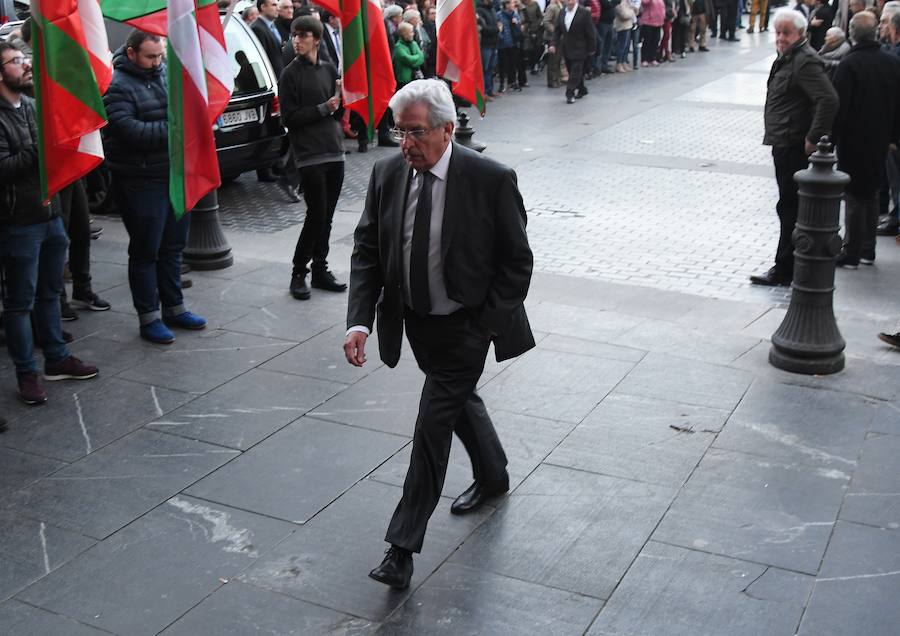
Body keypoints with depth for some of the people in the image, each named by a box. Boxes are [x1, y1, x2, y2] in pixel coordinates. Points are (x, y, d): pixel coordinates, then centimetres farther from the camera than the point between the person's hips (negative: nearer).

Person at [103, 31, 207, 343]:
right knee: (146, 251, 4)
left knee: (173, 246, 17)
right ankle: (148, 317, 15)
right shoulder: (116, 86, -13)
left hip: (177, 175, 7)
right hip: (142, 183, -7)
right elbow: (132, 132, -23)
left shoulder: (165, 71, 6)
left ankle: (174, 308, 31)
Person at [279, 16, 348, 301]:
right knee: (316, 216, -6)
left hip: (334, 152, 5)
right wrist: (324, 108, -12)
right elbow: (290, 117, -7)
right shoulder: (290, 75, -2)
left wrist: (343, 96, -6)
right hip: (310, 156, -5)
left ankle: (320, 270, 18)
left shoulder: (329, 69, 11)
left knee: (326, 217, 8)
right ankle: (299, 274, 6)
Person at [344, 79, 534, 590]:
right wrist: (360, 321, -14)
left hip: (466, 324, -5)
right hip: (415, 320, 6)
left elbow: (517, 261, -12)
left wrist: (485, 328, -15)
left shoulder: (491, 180, -20)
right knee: (460, 400, 24)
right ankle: (493, 477, 51)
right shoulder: (388, 174, -6)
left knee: (434, 421, -8)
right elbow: (367, 251, -2)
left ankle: (404, 545, 2)